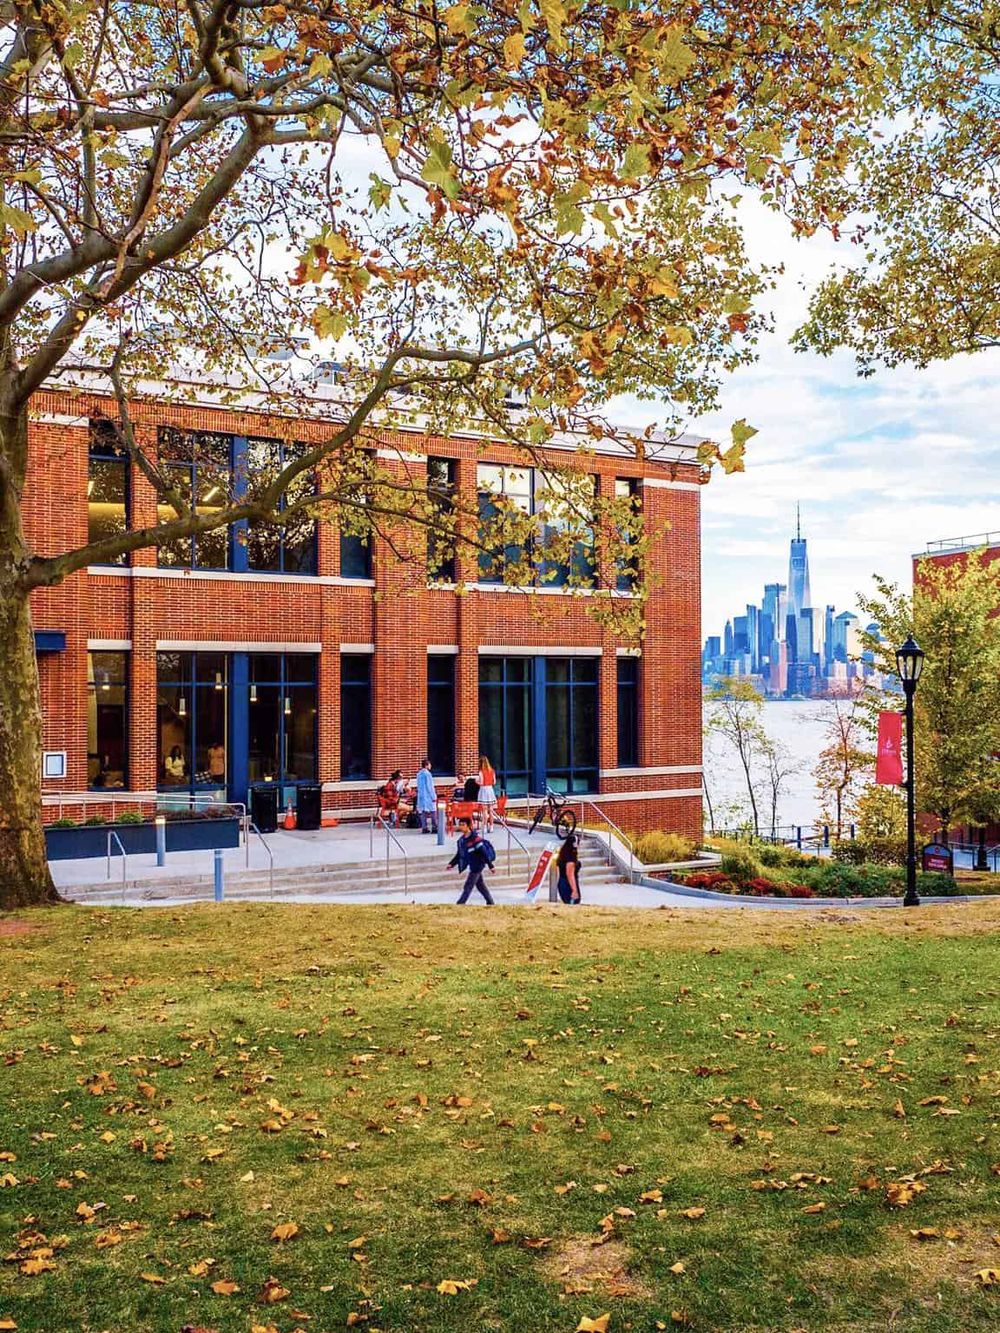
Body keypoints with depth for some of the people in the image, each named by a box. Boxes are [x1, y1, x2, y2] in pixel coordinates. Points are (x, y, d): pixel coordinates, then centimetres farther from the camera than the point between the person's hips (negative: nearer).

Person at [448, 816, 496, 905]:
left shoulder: (475, 839, -21)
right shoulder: (461, 839, 5)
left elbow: (484, 853, -19)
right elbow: (459, 854, 15)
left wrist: (490, 865, -18)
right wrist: (451, 864, 6)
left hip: (477, 866, -9)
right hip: (472, 866, 9)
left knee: (468, 886, -7)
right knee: (481, 885, 16)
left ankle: (460, 904, -4)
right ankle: (491, 903, 27)